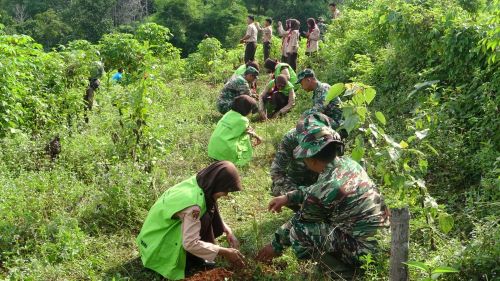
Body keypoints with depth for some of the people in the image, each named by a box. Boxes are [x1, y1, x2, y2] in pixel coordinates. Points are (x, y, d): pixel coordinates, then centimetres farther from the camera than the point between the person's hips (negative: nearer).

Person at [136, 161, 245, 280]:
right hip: (157, 244, -8)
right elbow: (190, 243, -32)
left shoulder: (197, 183, -9)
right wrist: (225, 252, -26)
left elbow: (214, 212, 8)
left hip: (163, 228, 8)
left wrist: (228, 231, -5)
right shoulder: (193, 203, -34)